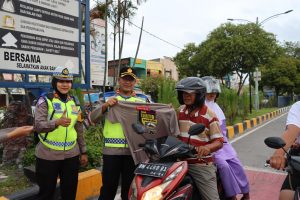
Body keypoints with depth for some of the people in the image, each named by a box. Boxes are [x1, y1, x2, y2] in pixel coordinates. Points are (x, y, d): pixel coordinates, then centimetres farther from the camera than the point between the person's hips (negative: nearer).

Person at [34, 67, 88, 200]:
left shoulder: (74, 102, 10)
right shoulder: (45, 100, -5)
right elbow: (38, 125, -17)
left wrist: (83, 152, 12)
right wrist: (57, 122, -35)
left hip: (71, 155, 4)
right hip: (48, 156, -4)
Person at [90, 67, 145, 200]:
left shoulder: (141, 102, 11)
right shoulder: (109, 100, 6)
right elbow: (93, 119, -5)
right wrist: (105, 105, -21)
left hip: (133, 151, 2)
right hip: (112, 150, -1)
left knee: (129, 188, 15)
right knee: (108, 187, 6)